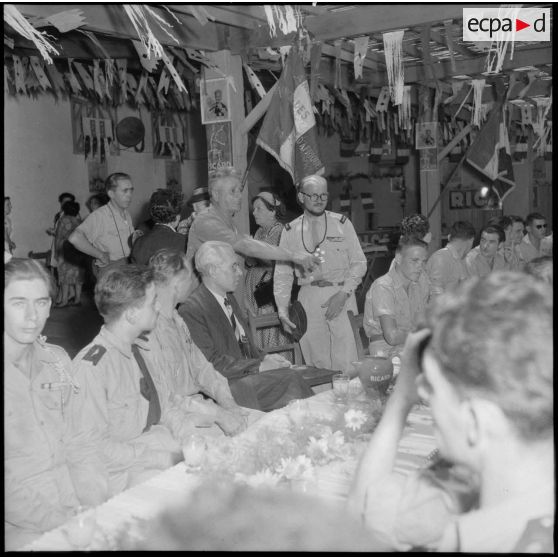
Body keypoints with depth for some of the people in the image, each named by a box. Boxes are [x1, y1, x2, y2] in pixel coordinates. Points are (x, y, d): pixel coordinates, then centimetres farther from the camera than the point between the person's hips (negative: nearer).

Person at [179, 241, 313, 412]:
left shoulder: (229, 299, 18)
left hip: (245, 374, 8)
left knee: (292, 376, -17)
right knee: (290, 379, -24)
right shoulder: (191, 309, -13)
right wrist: (258, 366, -16)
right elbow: (213, 362, -17)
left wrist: (263, 358, 4)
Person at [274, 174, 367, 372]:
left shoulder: (342, 224, 6)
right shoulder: (290, 231, 9)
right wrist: (283, 312, 2)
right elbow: (282, 274, 11)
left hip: (341, 297, -1)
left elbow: (359, 263, 5)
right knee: (316, 363, 0)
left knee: (345, 364, -8)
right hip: (309, 299, 1)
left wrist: (343, 294, -8)